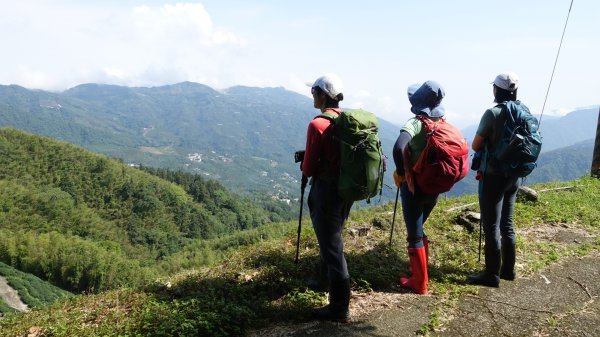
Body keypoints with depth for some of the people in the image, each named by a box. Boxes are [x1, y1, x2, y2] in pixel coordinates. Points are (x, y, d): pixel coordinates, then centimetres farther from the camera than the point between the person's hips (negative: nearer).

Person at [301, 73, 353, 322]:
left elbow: (308, 169, -16)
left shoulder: (318, 125, -19)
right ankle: (326, 280, 47)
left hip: (326, 189, -8)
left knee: (332, 246, -1)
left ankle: (339, 308, 7)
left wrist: (305, 164, 6)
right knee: (332, 238, 26)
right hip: (347, 188, 8)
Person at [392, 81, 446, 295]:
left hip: (414, 186, -7)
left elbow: (398, 148, -35)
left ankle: (419, 284, 14)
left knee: (415, 235, 5)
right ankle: (420, 274, 35)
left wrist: (400, 172, -19)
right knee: (418, 230, 24)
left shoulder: (416, 123, -18)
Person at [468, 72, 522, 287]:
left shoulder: (493, 113, -17)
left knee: (491, 226, 1)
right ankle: (508, 269, 26)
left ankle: (492, 274, 8)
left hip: (493, 176, -7)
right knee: (507, 224, 16)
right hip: (513, 176, 7)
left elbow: (475, 146, -12)